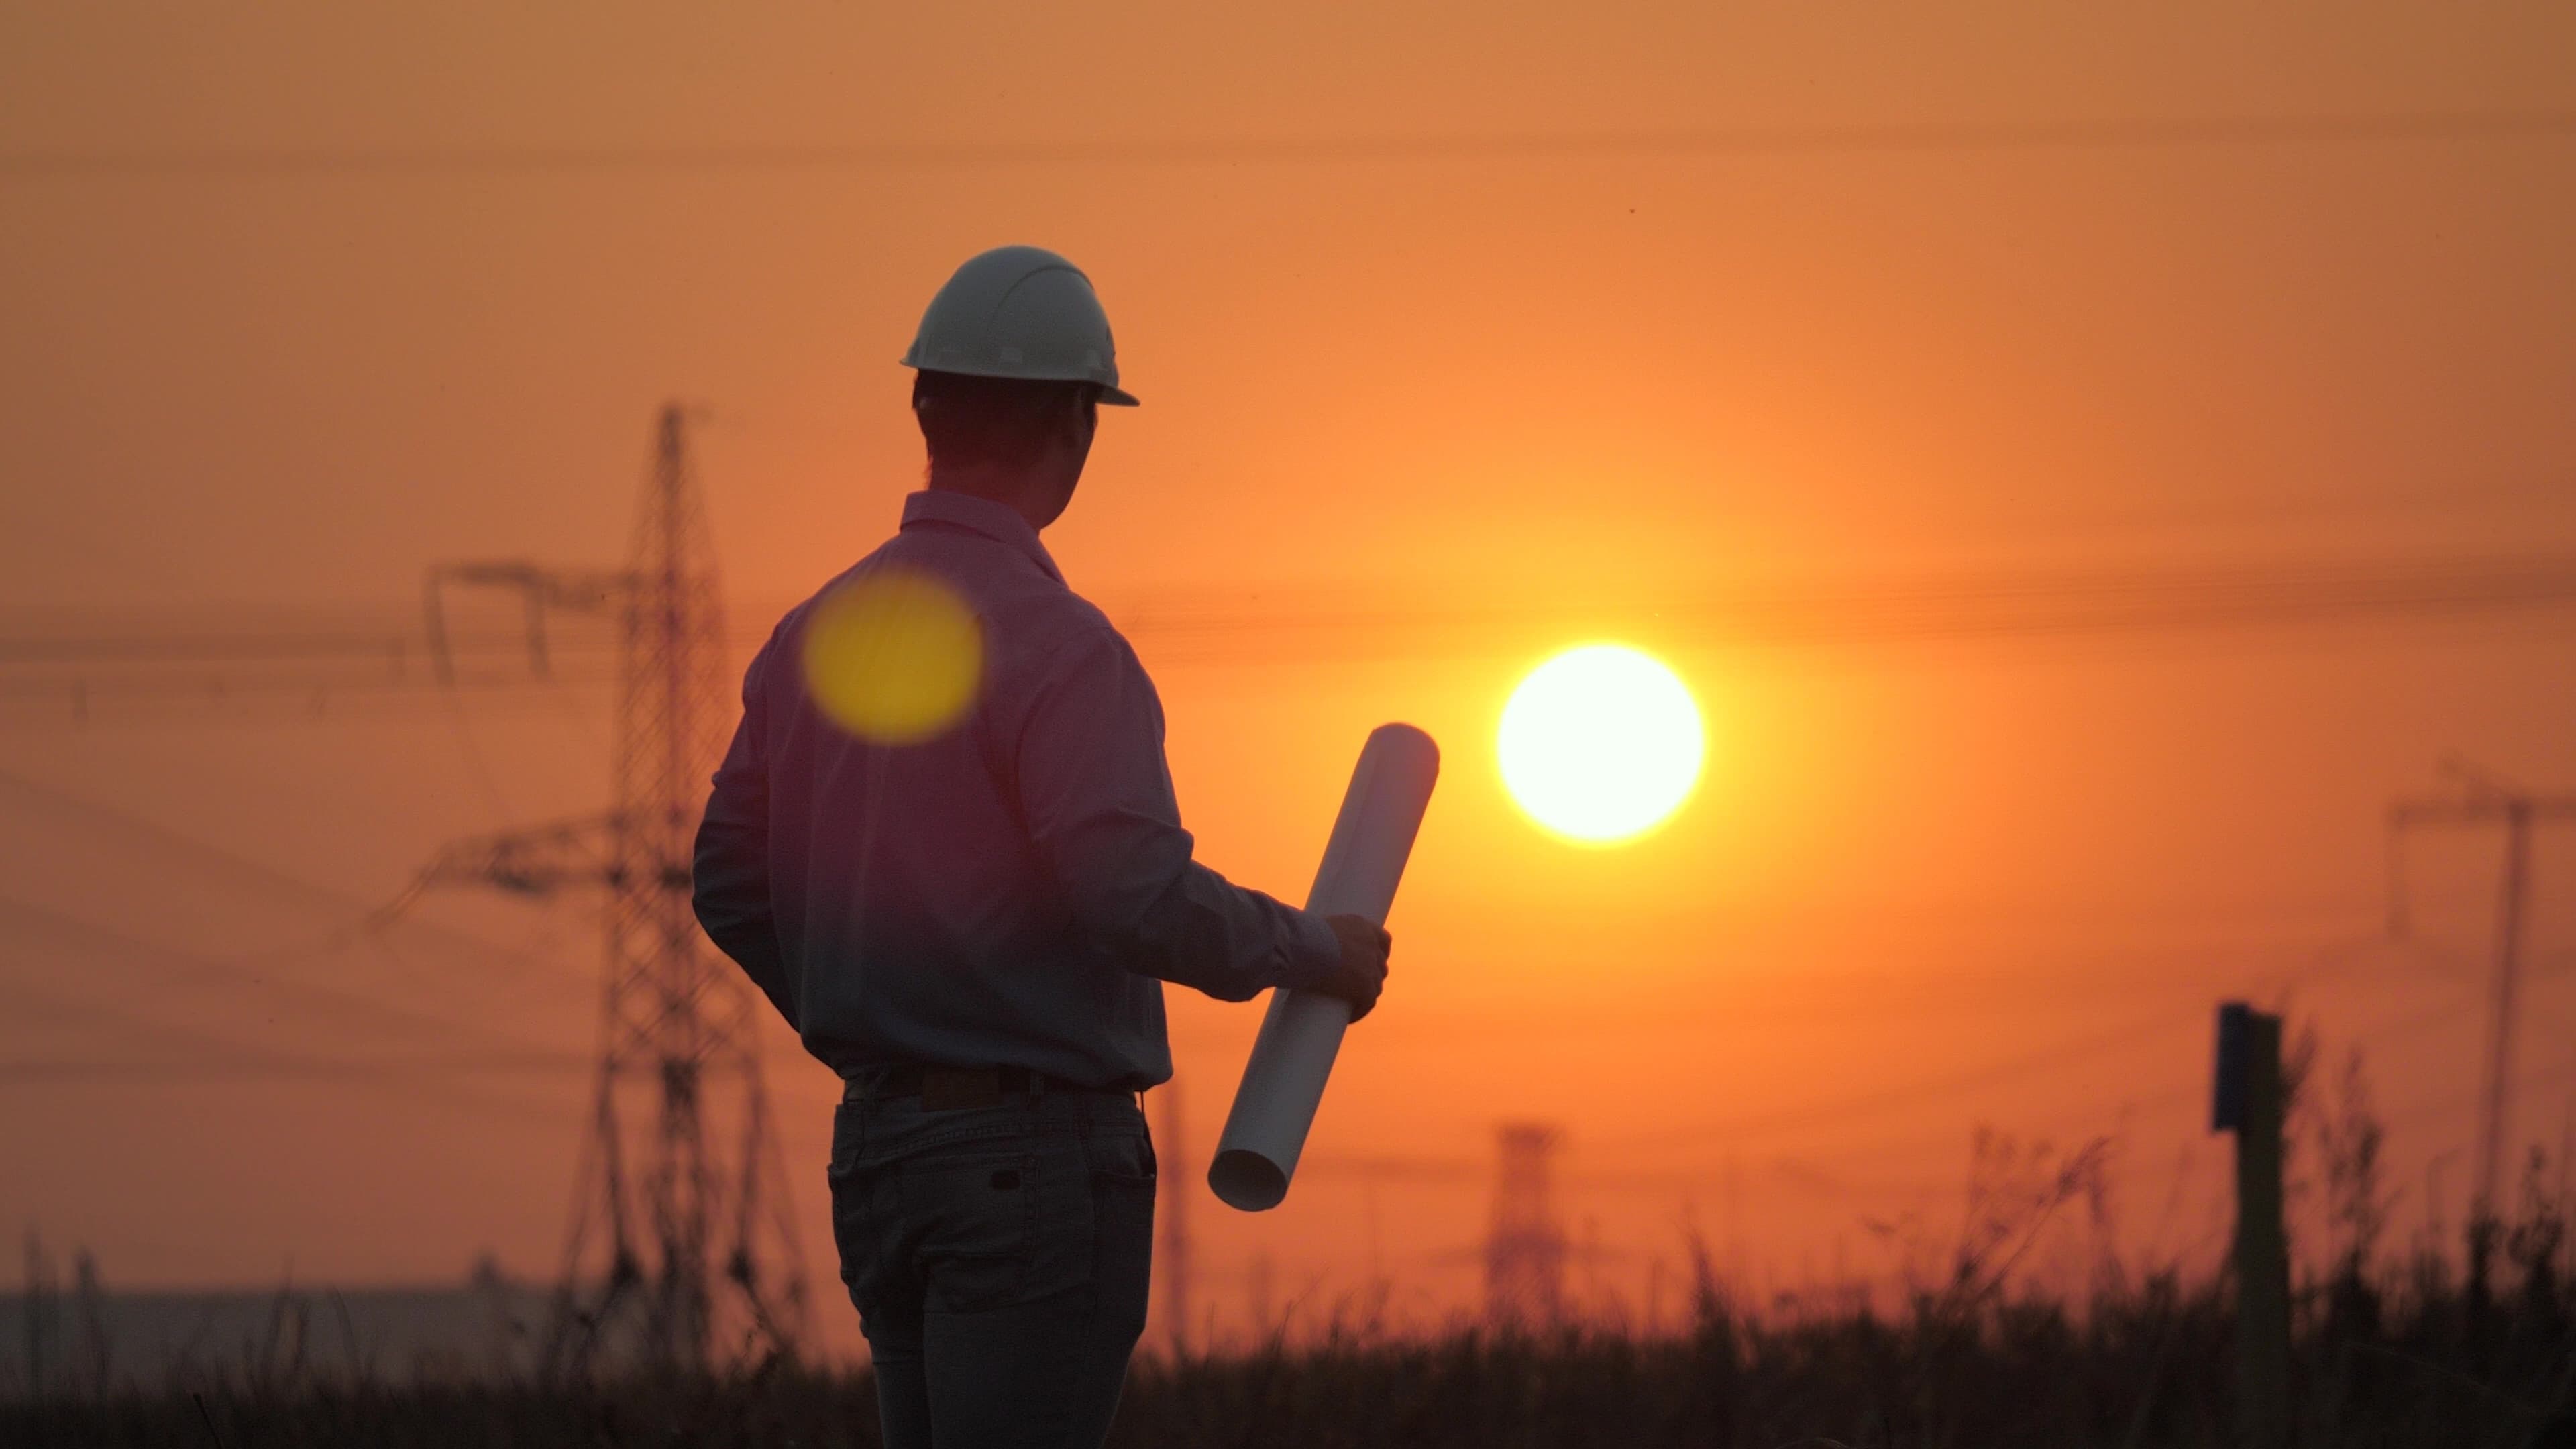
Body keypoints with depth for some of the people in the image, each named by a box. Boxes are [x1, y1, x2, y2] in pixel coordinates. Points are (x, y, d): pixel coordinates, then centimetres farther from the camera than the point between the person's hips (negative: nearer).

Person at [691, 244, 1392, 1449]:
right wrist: (1320, 953, -5)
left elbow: (730, 885, 16)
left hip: (876, 1146, 8)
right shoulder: (1054, 645, -15)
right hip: (1035, 1153, -8)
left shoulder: (814, 637, 9)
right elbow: (1140, 897, -22)